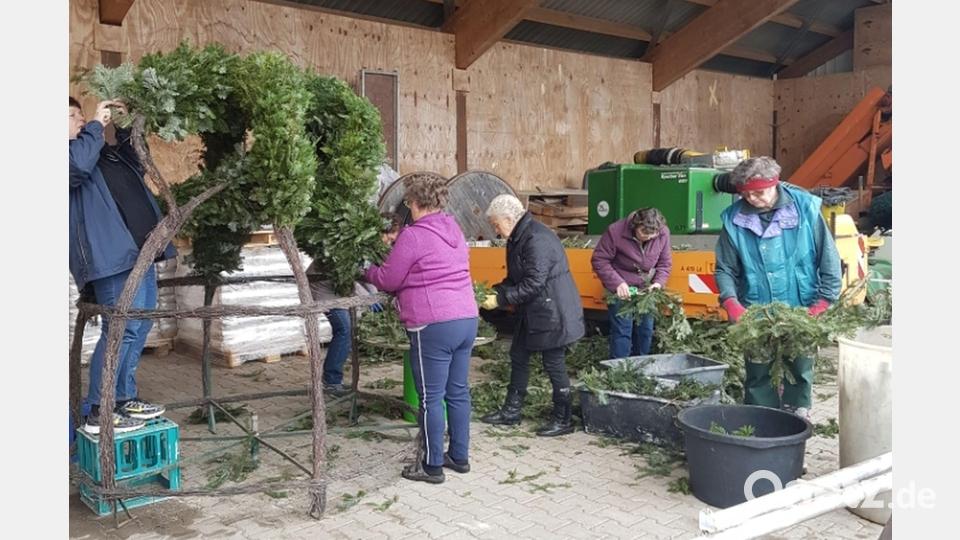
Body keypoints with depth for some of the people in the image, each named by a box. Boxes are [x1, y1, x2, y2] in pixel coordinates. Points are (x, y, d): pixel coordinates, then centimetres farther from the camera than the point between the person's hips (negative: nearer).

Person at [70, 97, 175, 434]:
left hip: (140, 251, 9)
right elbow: (77, 166, -24)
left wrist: (127, 128, 22)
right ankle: (97, 413, -4)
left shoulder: (103, 152, 22)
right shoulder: (75, 151, -2)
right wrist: (96, 125, -10)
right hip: (112, 254, -9)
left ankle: (125, 399, 23)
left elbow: (135, 164, 38)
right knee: (121, 329, -12)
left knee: (139, 326, 13)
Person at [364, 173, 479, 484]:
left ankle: (432, 466, 12)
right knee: (458, 392, 16)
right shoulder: (455, 231, 13)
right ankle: (460, 456, 26)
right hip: (466, 319, 8)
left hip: (434, 326, -8)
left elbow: (388, 280, -3)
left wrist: (367, 271, 17)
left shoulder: (413, 236, -11)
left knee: (431, 398, 2)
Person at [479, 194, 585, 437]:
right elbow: (515, 278, 17)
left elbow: (533, 283, -27)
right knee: (518, 356, 15)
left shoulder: (537, 239, -23)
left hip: (552, 312, -11)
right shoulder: (518, 238, 9)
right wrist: (495, 290, 0)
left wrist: (500, 299, -21)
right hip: (532, 312, 11)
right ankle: (511, 411, 28)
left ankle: (563, 420, 14)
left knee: (553, 363, -1)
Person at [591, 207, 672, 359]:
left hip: (647, 289, 4)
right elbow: (599, 261, -14)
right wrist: (617, 283, -23)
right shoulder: (615, 231, -22)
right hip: (622, 290, -4)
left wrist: (659, 282, -15)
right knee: (622, 331, -8)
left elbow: (665, 263, 3)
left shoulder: (663, 233, -10)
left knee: (646, 330, 11)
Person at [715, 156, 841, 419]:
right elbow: (725, 269, 0)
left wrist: (823, 304, -9)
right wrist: (731, 303, -15)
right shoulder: (735, 219, -8)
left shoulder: (805, 208, -10)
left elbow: (829, 259, -5)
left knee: (800, 372, 14)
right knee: (759, 376, 9)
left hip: (801, 311, 0)